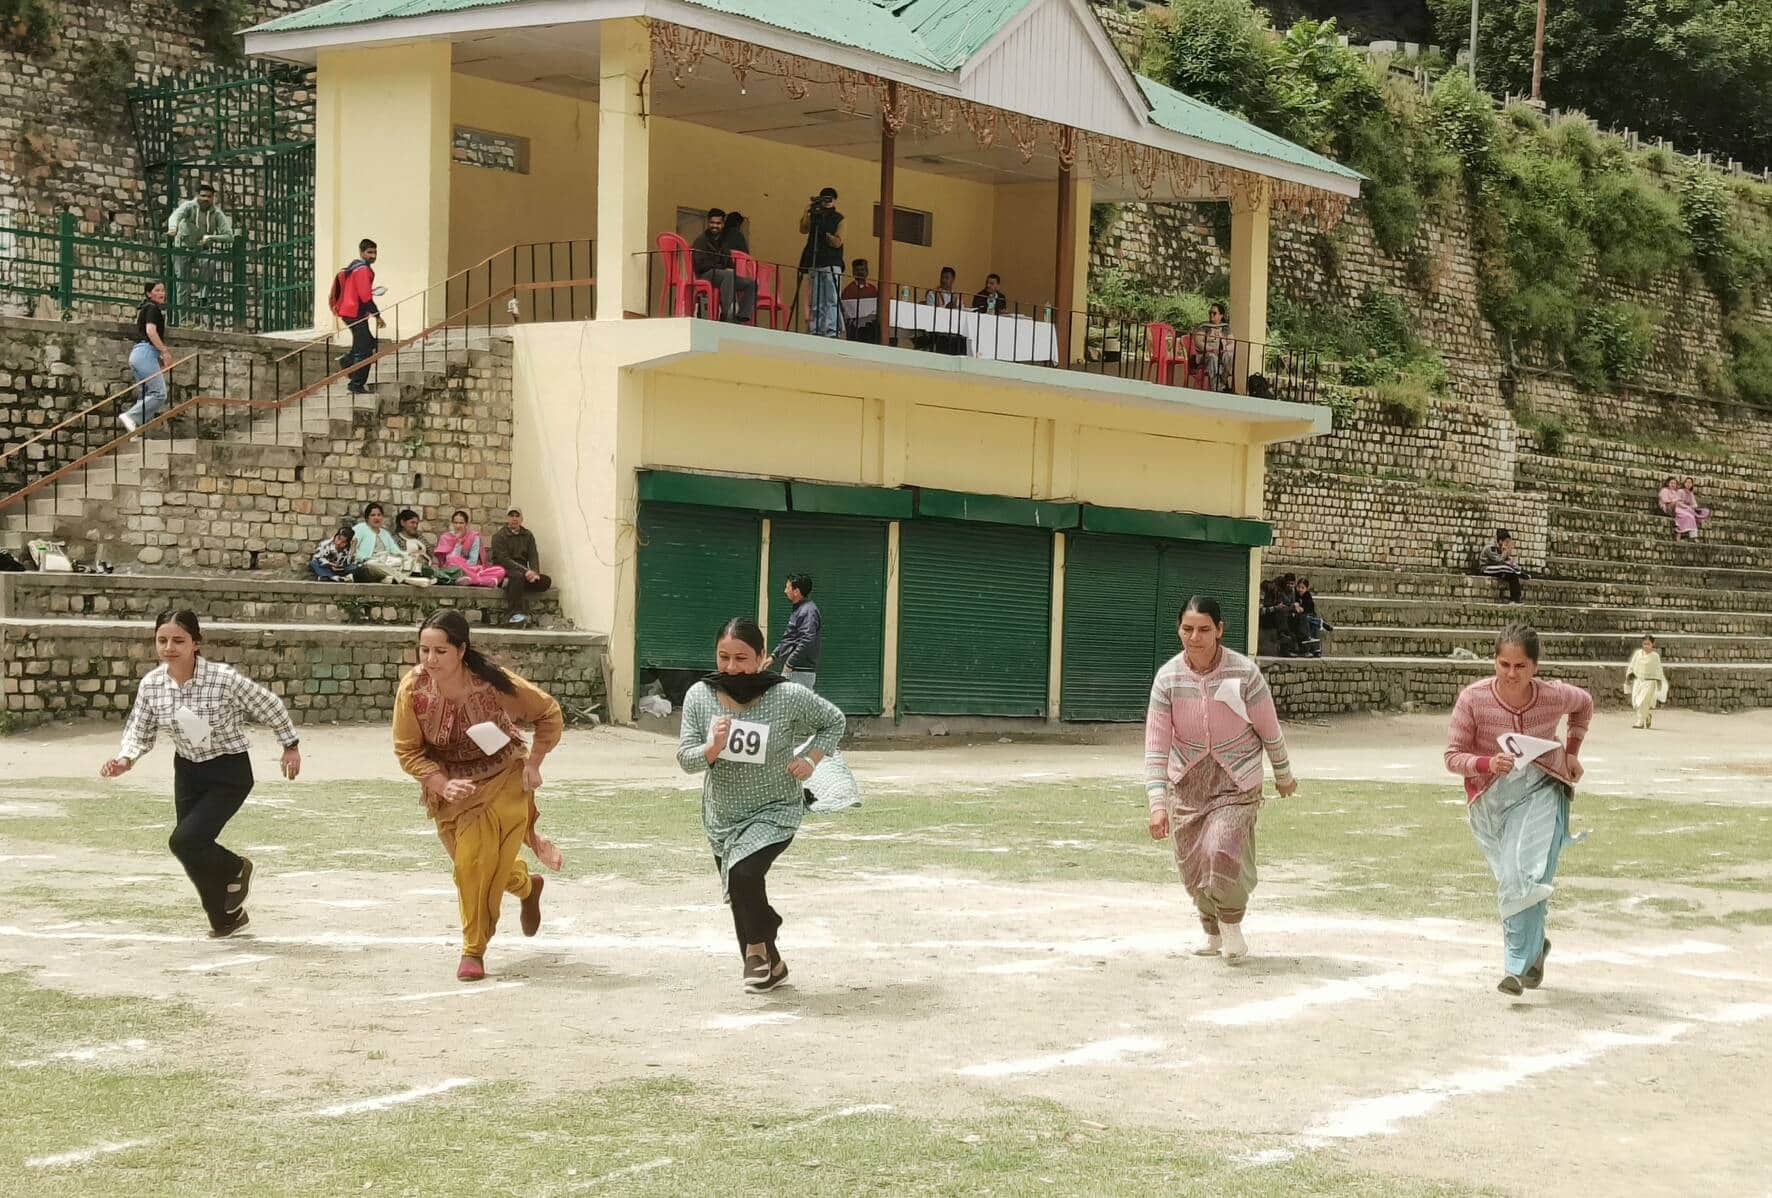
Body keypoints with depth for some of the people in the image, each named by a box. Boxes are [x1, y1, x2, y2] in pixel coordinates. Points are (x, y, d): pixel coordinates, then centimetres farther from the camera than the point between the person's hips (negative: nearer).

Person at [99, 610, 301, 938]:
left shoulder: (225, 679, -26)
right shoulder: (151, 685, -12)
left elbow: (270, 707, -10)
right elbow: (140, 731, 3)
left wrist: (290, 746, 2)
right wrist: (126, 759, -18)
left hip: (229, 774, -5)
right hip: (188, 772, 5)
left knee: (184, 841, -19)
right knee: (195, 853, 10)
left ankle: (236, 870, 14)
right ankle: (226, 918, 36)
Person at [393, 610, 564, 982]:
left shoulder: (494, 683, -27)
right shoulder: (412, 689, -23)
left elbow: (549, 715, -10)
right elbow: (408, 752, -12)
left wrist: (532, 765, -11)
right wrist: (444, 785, -26)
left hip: (502, 777, -3)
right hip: (448, 783, 3)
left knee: (481, 861, -13)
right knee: (470, 861, 14)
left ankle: (473, 951, 4)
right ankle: (527, 886, 47)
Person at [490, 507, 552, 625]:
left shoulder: (528, 535, 16)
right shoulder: (499, 536, -1)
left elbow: (533, 556, 7)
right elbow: (504, 559, -13)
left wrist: (534, 572, -16)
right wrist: (525, 571, -23)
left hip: (523, 572, 6)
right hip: (504, 571, -6)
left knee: (546, 581, -17)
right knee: (517, 576, -38)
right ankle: (517, 614, -44)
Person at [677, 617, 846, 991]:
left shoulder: (789, 697, -18)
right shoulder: (700, 697, -11)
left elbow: (834, 722, 1)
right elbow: (685, 759, -11)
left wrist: (811, 758, -12)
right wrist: (712, 748, -31)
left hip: (774, 813, -4)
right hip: (721, 816, 4)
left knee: (744, 873, -29)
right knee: (742, 902, 16)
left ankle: (757, 948, -2)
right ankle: (770, 963, 41)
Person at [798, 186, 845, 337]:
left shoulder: (838, 219, 6)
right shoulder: (814, 216, 15)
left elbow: (837, 242, -4)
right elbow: (803, 229, -3)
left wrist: (824, 232, -11)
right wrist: (808, 210, -10)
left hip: (831, 264, -4)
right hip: (815, 263, 4)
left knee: (831, 301, -12)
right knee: (816, 303, 2)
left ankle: (831, 332, -17)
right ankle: (816, 332, 1)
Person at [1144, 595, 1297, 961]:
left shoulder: (1244, 673, -17)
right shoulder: (1168, 678, -11)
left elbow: (1269, 730, -2)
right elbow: (1156, 746, -11)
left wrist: (1283, 776, 9)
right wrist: (1157, 804, -18)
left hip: (1236, 783, -3)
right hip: (1185, 782, 3)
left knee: (1222, 853, -21)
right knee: (1192, 866, 7)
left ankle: (1232, 925, 7)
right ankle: (1213, 933, 34)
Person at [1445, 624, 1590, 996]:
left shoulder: (1554, 696, -11)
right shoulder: (1474, 699, -16)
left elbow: (1585, 704, 14)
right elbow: (1453, 756, -11)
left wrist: (1572, 750, 10)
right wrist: (1488, 764, -29)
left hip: (1542, 788, -1)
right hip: (1491, 795, 1)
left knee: (1527, 876, -18)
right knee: (1512, 879, 6)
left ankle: (1519, 966, -13)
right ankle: (1535, 945, 34)